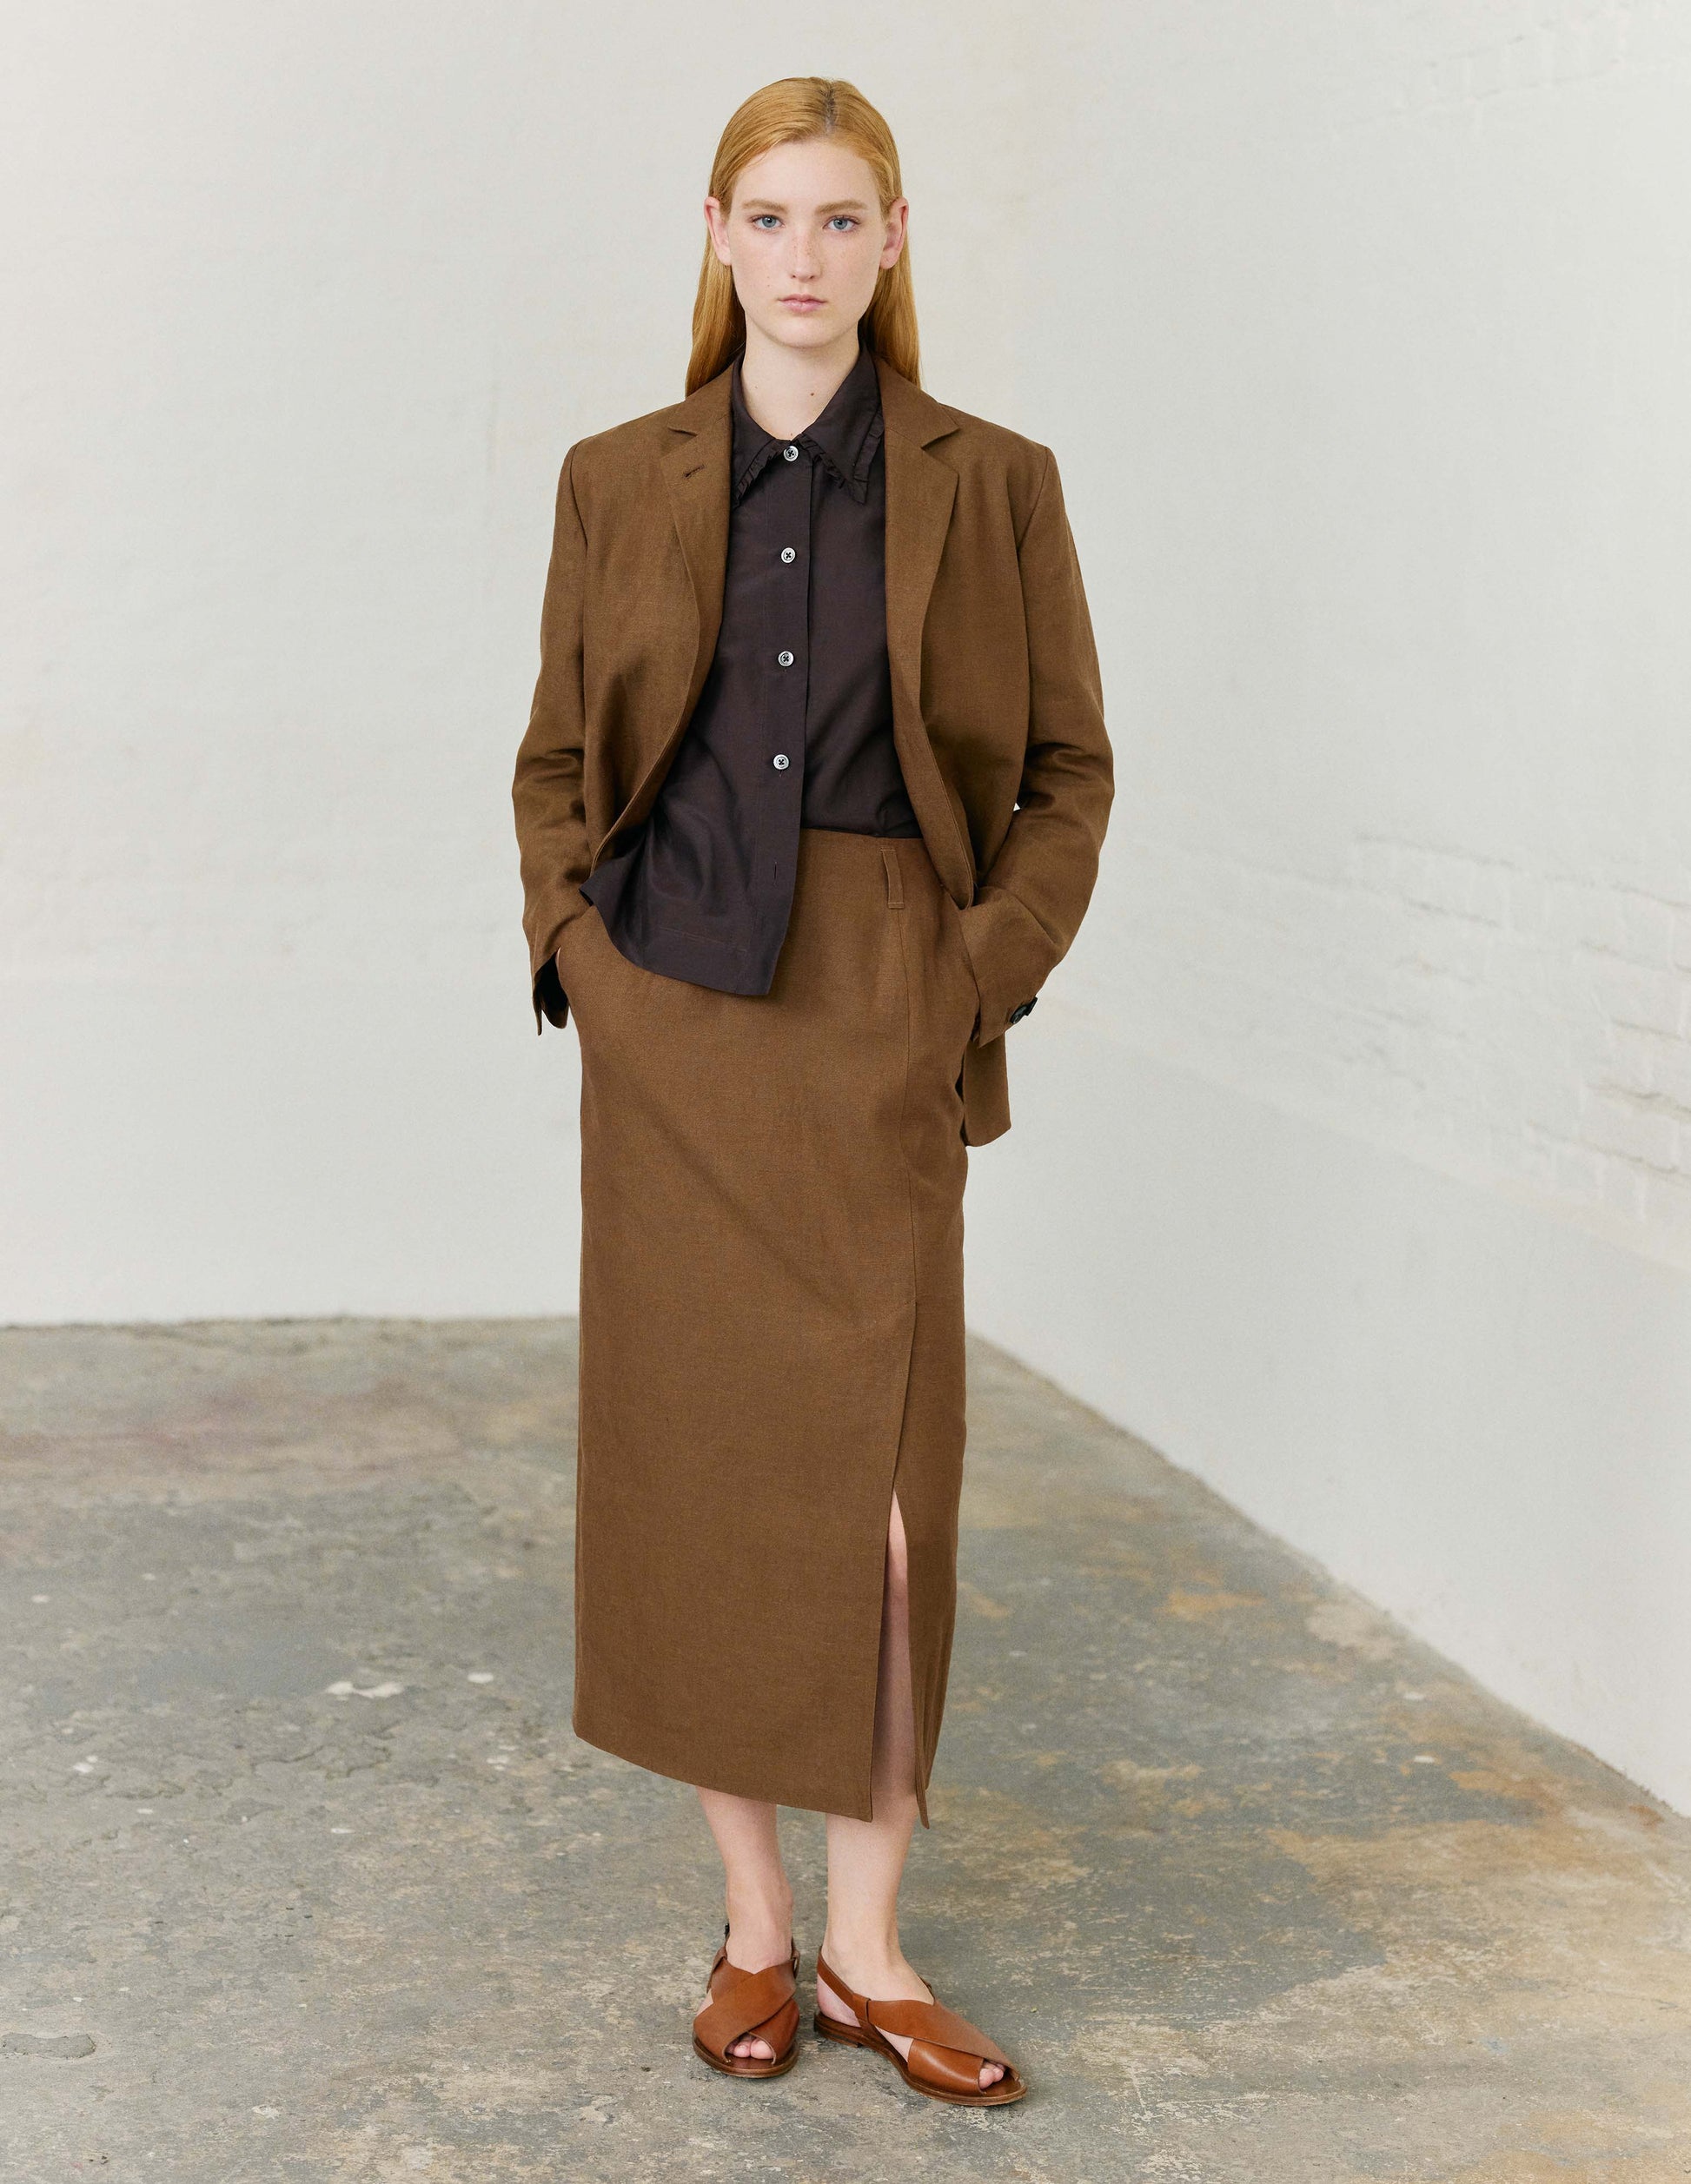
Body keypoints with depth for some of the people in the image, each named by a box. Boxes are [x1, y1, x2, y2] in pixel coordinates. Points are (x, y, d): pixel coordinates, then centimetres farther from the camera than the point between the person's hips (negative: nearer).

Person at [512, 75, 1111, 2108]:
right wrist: (575, 949, -1)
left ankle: (866, 1945, 11)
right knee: (692, 1468, 5)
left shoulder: (990, 483, 2)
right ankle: (753, 1924, 20)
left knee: (879, 1480, -4)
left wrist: (986, 969, -6)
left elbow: (1068, 767, 6)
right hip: (669, 1025, 2)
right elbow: (557, 759, 13)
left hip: (878, 1029, -1)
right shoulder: (617, 482, 6)